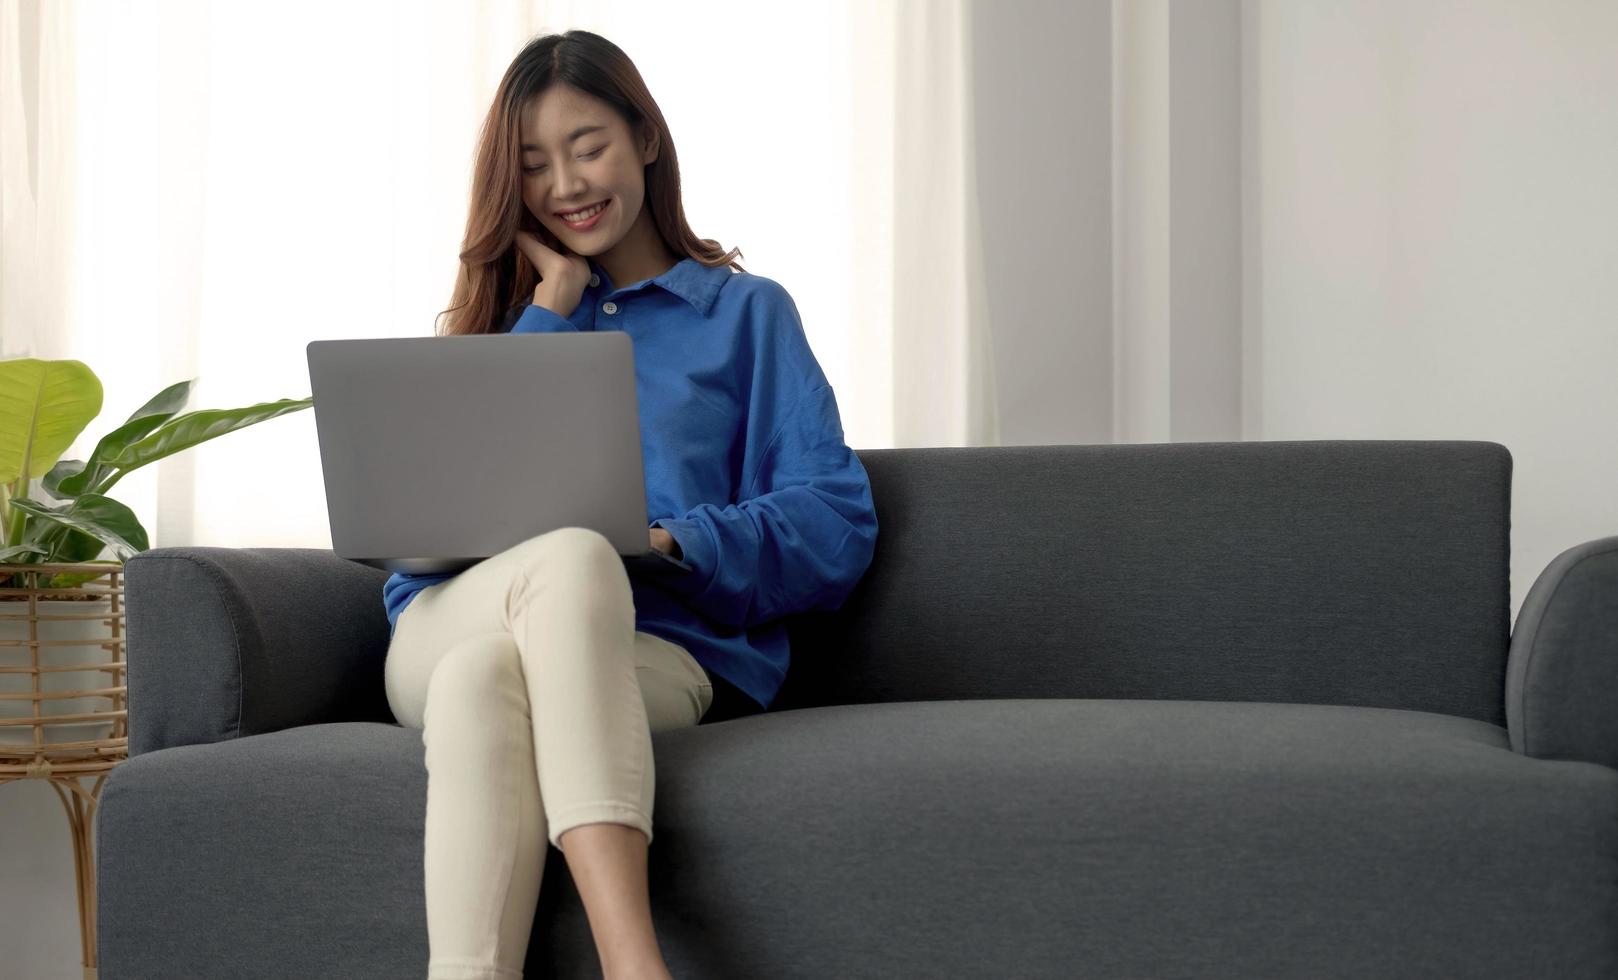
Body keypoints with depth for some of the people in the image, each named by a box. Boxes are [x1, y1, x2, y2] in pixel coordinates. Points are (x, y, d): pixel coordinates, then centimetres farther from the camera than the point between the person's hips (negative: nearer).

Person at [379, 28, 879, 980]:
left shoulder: (746, 313, 19)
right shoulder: (508, 317, 29)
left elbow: (838, 525, 5)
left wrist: (675, 541, -13)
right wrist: (553, 305, 11)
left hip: (655, 656, -1)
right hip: (453, 621, 2)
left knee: (485, 676, -38)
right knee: (570, 553, -37)